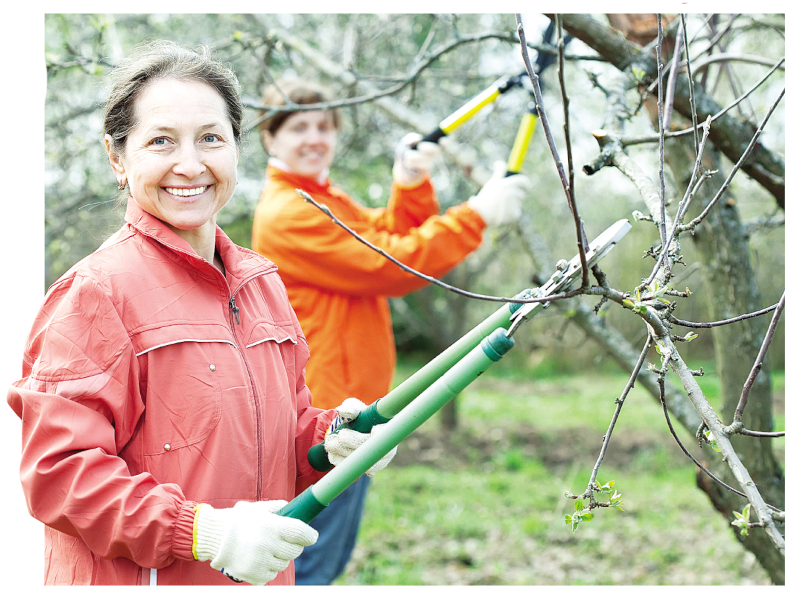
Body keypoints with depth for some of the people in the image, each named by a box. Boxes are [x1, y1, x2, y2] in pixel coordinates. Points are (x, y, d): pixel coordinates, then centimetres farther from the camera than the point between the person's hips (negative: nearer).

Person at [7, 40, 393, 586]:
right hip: (135, 580, -6)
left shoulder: (263, 282, 6)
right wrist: (203, 532, -27)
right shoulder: (96, 294, -16)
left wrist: (333, 438, -6)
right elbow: (58, 472, -21)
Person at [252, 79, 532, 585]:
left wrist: (412, 187, -8)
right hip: (321, 411, -10)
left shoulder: (328, 201, 18)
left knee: (330, 560, 18)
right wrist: (478, 214, -18)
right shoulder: (288, 213, -16)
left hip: (348, 408, 10)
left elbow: (392, 237, 10)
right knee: (309, 566, -5)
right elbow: (389, 266, -20)